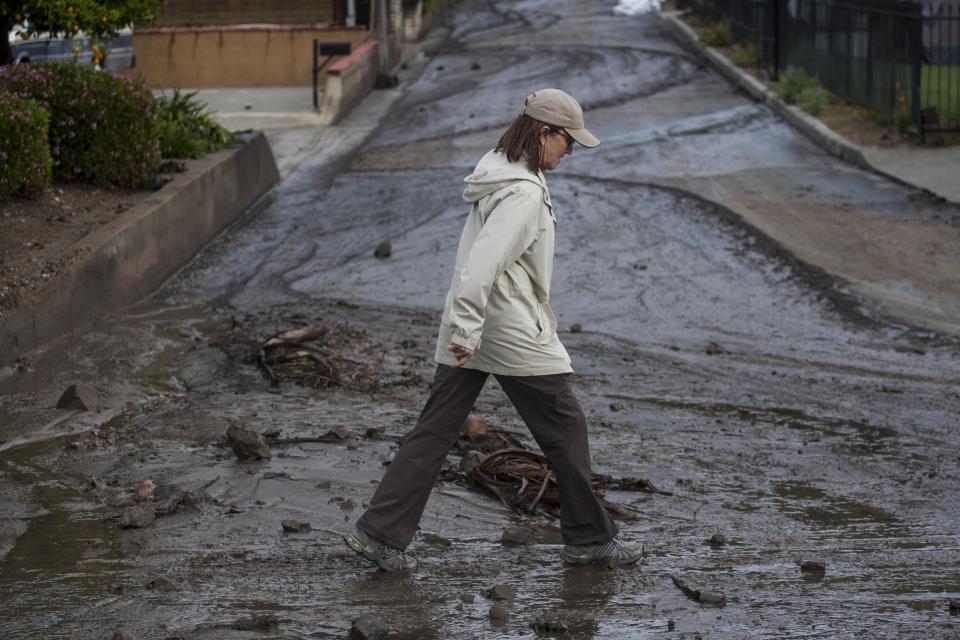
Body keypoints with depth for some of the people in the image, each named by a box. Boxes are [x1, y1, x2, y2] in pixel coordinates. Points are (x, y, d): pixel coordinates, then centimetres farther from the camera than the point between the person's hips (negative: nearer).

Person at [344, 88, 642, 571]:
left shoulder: (500, 173, 11)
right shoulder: (524, 193, -19)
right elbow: (483, 262, -29)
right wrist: (467, 328, -31)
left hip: (469, 333, 9)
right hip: (513, 333, -9)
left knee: (435, 431, 7)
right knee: (566, 429, 6)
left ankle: (378, 532, 3)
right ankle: (589, 539, 16)